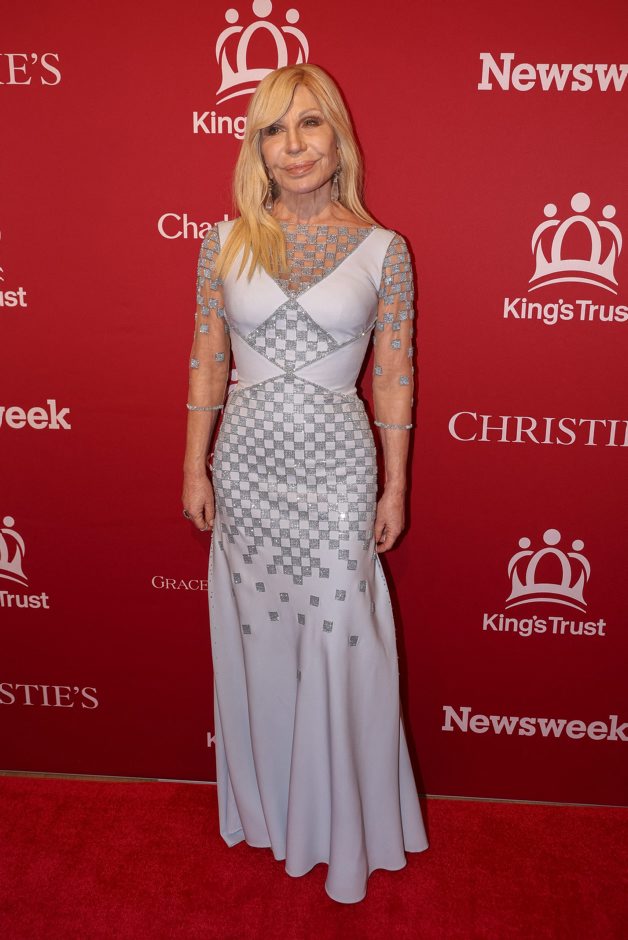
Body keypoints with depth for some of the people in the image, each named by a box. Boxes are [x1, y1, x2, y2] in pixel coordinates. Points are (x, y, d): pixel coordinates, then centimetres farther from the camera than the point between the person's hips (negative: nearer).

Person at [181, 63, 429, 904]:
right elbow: (207, 362, 5)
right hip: (247, 464, 2)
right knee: (256, 636, 14)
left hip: (337, 467, -2)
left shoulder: (382, 249, -2)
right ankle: (269, 806, 39)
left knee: (339, 640, 6)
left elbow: (393, 377, -1)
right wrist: (195, 466, 3)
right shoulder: (226, 242, 2)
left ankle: (342, 821, 32)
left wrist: (395, 488, 0)